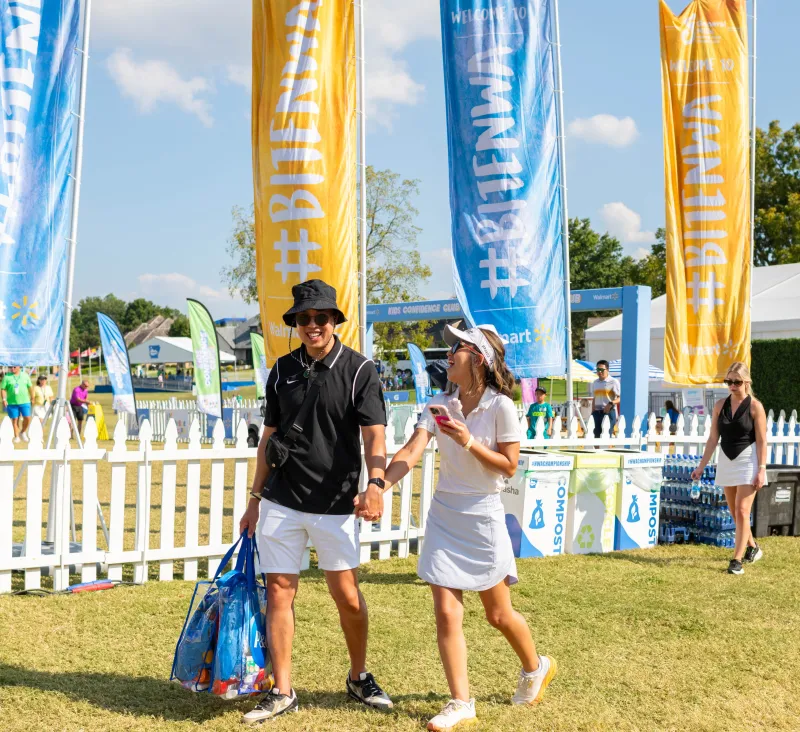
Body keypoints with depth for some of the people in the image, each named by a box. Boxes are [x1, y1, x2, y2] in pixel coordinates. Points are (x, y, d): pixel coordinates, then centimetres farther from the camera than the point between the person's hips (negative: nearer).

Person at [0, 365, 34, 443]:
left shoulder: (25, 375, 6)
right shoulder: (7, 377, 1)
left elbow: (30, 387, 12)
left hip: (25, 401, 1)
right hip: (12, 402, -1)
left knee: (27, 418, -6)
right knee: (15, 419, 2)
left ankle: (23, 432, 17)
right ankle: (16, 436, 12)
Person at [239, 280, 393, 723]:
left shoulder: (358, 370, -5)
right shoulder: (283, 370, 7)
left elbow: (374, 435, -13)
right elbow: (269, 437, 14)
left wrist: (375, 484, -31)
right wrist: (256, 498, 14)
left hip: (335, 504, -3)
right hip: (281, 502, 3)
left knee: (346, 595, 3)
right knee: (279, 592, 3)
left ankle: (359, 677, 26)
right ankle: (282, 692, 13)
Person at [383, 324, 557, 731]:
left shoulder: (500, 406, -12)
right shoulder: (440, 405, -1)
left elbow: (509, 466, -11)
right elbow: (411, 452, -12)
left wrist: (469, 442, -23)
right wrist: (379, 488, -26)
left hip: (482, 517, -3)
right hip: (443, 515, 4)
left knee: (498, 615, 11)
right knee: (446, 614, -2)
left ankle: (536, 668, 39)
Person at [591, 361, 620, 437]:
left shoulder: (613, 382, -4)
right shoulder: (595, 383, 16)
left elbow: (620, 398, -11)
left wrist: (611, 403, -27)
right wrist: (592, 413, 16)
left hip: (609, 412, -6)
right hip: (597, 412, 6)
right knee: (597, 434, 4)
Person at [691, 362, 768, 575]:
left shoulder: (754, 406, -9)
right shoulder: (720, 405, 4)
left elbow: (761, 440, -10)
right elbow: (713, 439, 7)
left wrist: (761, 470, -16)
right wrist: (701, 467, 4)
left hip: (748, 461, -5)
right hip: (726, 462, 5)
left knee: (742, 511, -10)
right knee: (734, 513, 13)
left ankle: (737, 560, -5)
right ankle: (752, 548, 35)